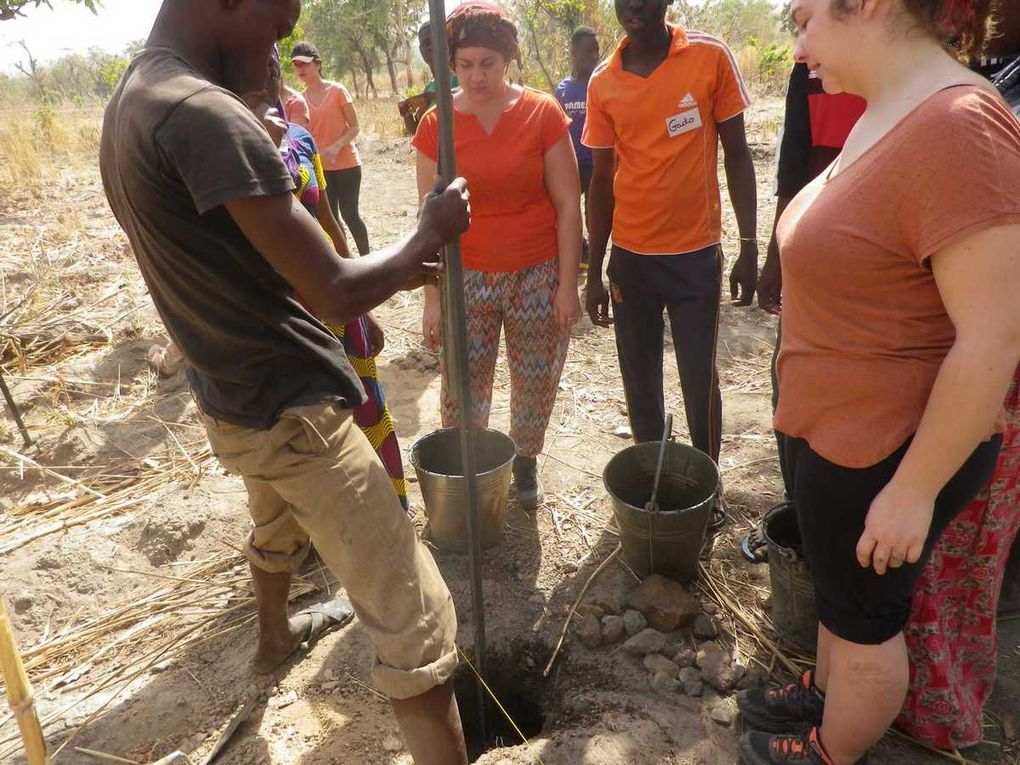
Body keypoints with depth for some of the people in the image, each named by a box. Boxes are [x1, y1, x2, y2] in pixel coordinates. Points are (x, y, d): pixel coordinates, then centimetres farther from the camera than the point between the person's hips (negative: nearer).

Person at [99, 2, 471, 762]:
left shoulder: (129, 102, 8)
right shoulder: (204, 113, -23)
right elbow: (335, 293, -23)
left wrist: (396, 268, 11)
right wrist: (428, 234, -5)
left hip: (232, 399, 10)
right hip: (291, 410, -10)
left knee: (277, 530, 37)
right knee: (415, 616, -2)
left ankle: (276, 637, 64)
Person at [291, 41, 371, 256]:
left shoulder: (337, 91, -7)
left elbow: (355, 127, -8)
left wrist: (336, 147, -23)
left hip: (346, 164, -5)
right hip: (319, 167, 5)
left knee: (349, 214, -4)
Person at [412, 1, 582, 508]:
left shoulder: (542, 113, -4)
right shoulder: (436, 124, -2)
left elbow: (568, 204, -3)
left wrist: (567, 285, -6)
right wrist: (433, 299, -2)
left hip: (539, 274, 0)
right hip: (468, 277, 1)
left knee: (536, 381, 10)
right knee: (461, 388, 4)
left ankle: (525, 461, 35)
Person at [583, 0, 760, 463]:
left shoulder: (710, 57, -4)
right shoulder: (602, 83, 2)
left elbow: (736, 154, 0)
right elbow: (602, 179, 6)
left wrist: (749, 248, -4)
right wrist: (594, 274, 6)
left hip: (697, 254, -2)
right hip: (629, 257, 3)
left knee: (700, 382, 3)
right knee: (640, 383, 11)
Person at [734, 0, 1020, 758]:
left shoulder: (957, 126, -26)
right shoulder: (885, 116, 4)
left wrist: (913, 489, -20)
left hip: (887, 449, -8)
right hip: (836, 426, 8)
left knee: (865, 610, 15)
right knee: (837, 584, 27)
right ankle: (827, 690, 52)